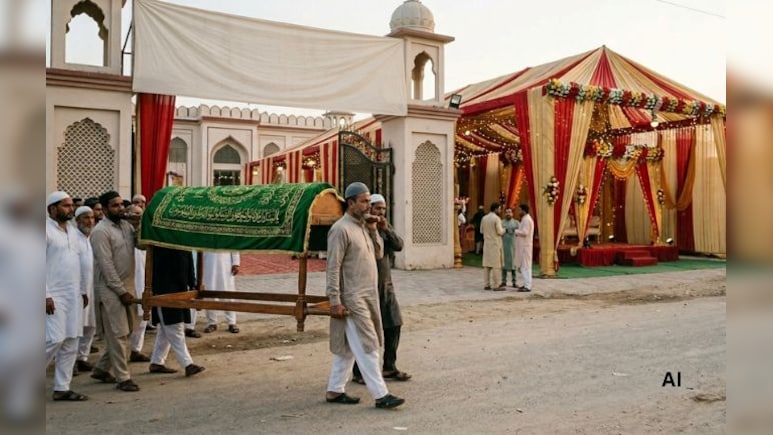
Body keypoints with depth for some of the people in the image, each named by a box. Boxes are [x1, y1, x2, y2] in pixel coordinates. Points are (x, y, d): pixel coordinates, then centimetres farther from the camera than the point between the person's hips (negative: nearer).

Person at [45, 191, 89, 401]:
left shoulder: (71, 231, 15)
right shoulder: (46, 230, -9)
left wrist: (82, 290, 16)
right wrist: (46, 295, -18)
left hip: (73, 295, 8)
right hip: (54, 296, -7)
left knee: (71, 343, 7)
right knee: (55, 340, -11)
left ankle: (62, 388, 13)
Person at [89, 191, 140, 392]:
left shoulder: (126, 225, 9)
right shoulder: (101, 231, -13)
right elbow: (106, 265, -17)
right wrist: (122, 291, -17)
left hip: (127, 286, 8)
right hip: (110, 290, -8)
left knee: (126, 332, 13)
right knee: (118, 334, -3)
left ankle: (101, 368, 28)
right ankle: (123, 378, 6)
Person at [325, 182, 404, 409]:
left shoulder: (363, 226, 13)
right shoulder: (341, 229, -14)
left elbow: (378, 254, 16)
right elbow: (333, 268, -17)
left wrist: (373, 231, 2)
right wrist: (334, 301, -19)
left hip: (368, 296, 9)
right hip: (352, 299, -9)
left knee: (348, 347, 14)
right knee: (367, 347, -4)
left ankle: (335, 390, 23)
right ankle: (380, 394, 2)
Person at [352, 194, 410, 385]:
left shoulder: (386, 226, 10)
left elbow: (399, 246, -2)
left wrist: (386, 229, -16)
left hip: (386, 285, 7)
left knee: (393, 326, 9)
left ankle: (389, 368, 22)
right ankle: (359, 372, 10)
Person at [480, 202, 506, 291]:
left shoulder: (484, 218, 7)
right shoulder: (497, 218, -12)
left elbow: (481, 231, 13)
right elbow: (500, 232, -15)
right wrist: (504, 229, 6)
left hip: (487, 244, 6)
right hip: (495, 244, -6)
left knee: (487, 264, 7)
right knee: (496, 265, -3)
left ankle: (486, 284, 8)